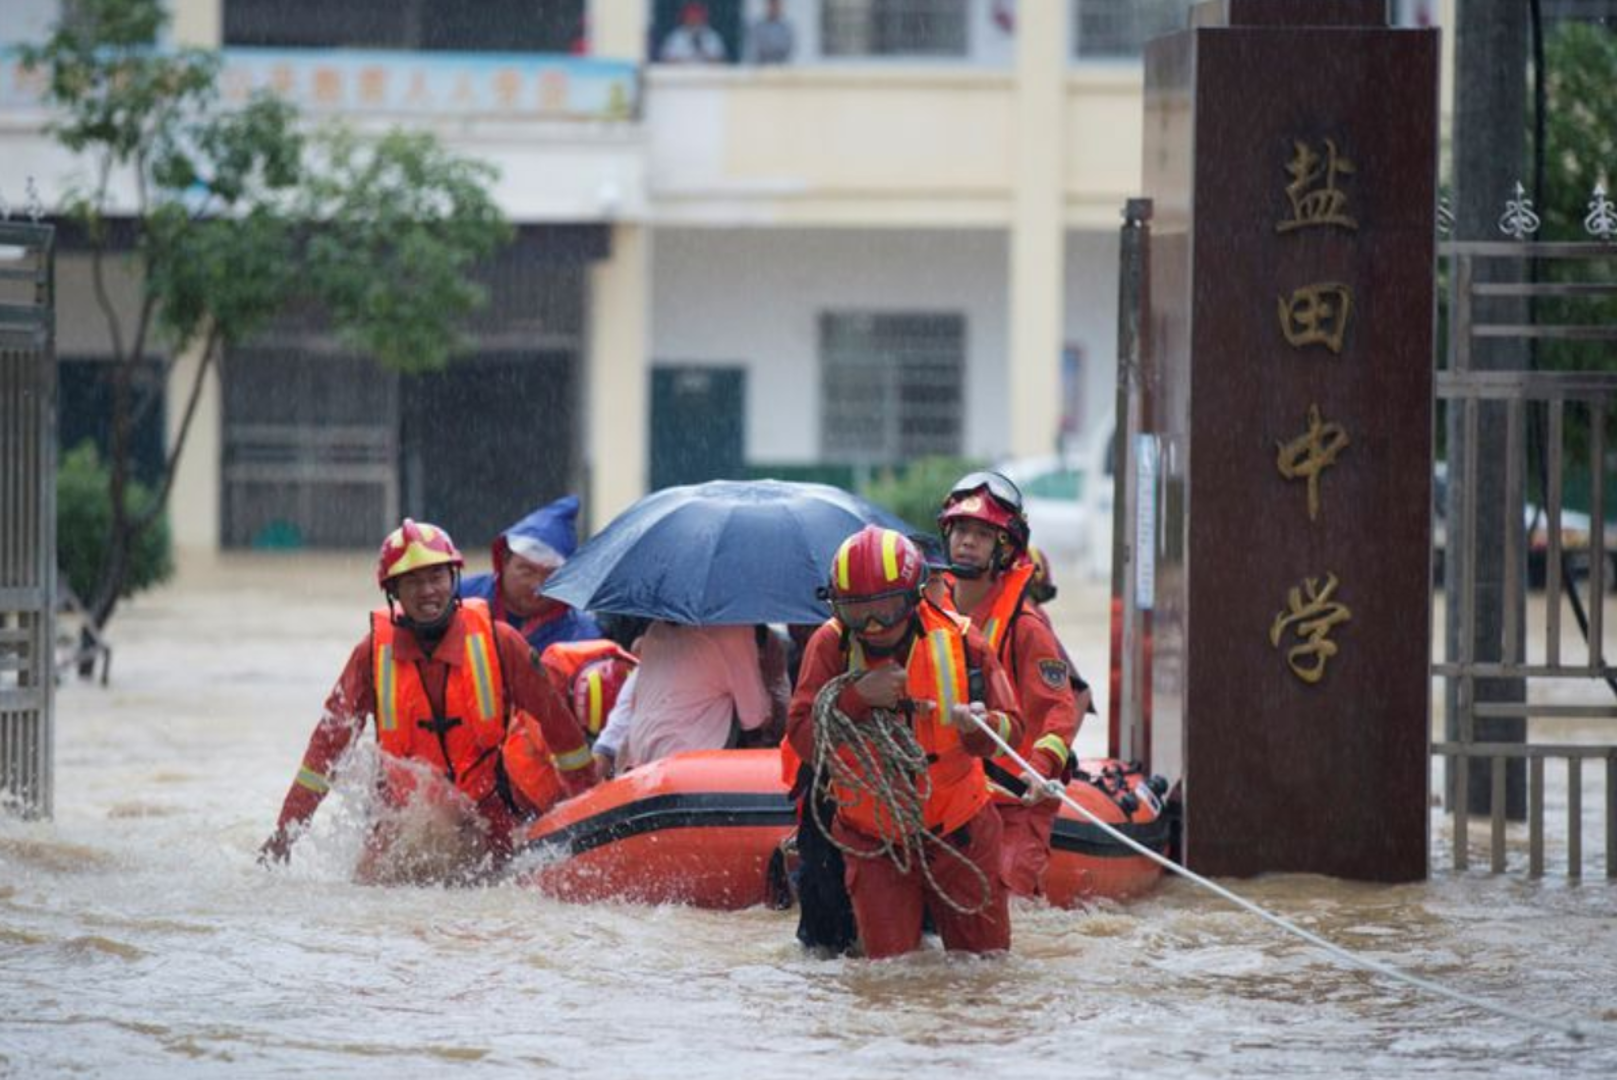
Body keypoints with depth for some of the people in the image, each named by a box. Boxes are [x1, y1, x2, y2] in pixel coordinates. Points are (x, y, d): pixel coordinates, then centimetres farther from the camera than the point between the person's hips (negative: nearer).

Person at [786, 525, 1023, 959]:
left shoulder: (960, 641, -13)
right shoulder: (831, 646, -12)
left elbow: (1010, 729, -14)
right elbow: (802, 740, -16)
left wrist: (980, 726, -37)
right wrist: (857, 697, -30)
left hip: (959, 830, 1)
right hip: (874, 840, -1)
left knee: (986, 955, 9)